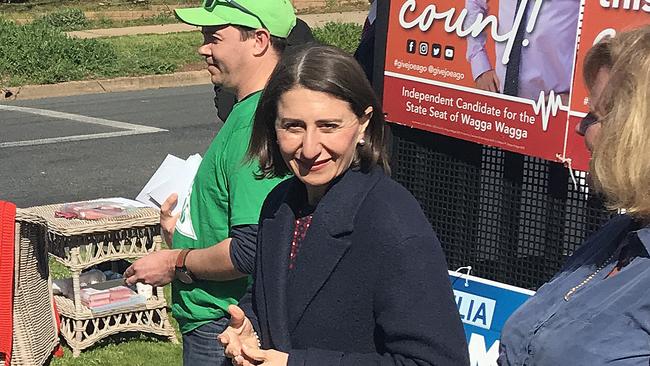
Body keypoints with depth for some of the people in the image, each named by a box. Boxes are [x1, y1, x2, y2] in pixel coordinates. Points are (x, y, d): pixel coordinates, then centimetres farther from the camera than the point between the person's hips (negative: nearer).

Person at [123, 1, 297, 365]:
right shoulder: (251, 111, 10)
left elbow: (252, 252, -29)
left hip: (222, 332, -10)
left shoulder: (257, 124, -23)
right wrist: (183, 231, 10)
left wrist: (176, 263, -14)